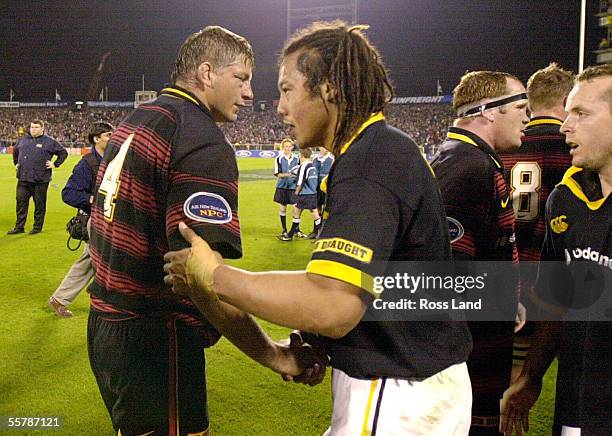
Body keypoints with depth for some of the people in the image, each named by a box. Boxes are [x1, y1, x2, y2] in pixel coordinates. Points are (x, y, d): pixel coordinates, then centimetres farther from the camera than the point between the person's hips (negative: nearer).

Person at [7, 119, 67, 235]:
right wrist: (16, 163, 23)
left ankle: (37, 227, 15)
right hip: (23, 179, 4)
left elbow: (63, 153, 4)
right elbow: (15, 151, 31)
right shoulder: (24, 139, 11)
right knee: (21, 202, 6)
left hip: (40, 180, -4)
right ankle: (19, 227, 15)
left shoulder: (49, 141, -2)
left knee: (39, 204, 4)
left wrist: (55, 164, -1)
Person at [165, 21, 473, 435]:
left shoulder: (369, 164, -23)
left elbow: (331, 305, -34)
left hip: (399, 398, -9)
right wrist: (315, 341, 8)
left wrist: (213, 277, -24)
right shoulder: (389, 149, 9)